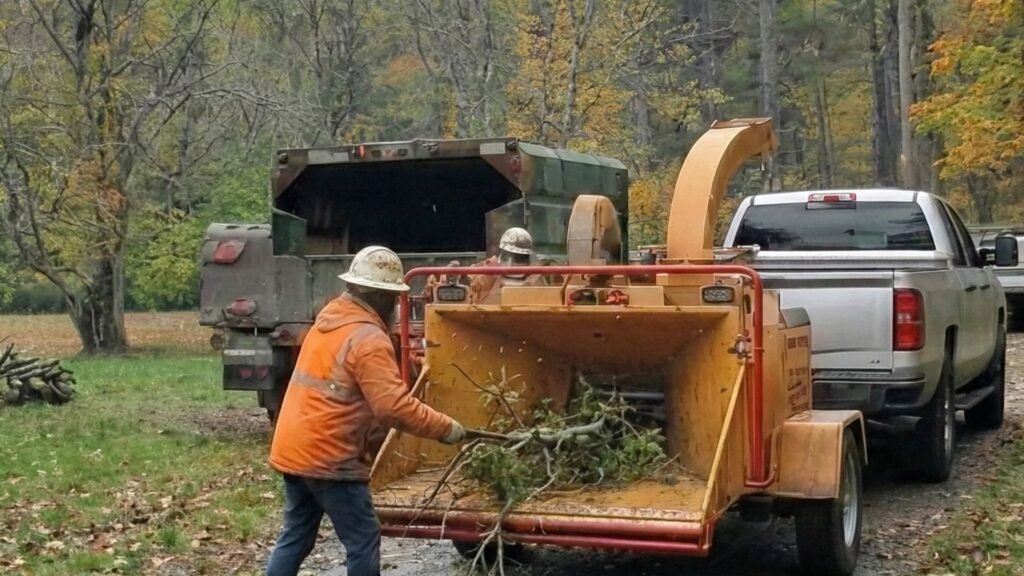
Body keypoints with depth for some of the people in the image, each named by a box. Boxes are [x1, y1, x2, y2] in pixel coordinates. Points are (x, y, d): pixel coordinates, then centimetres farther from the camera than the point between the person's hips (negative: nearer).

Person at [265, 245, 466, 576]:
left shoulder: (329, 319, 12)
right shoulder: (368, 338, -18)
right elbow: (394, 406, -24)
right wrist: (445, 428, -15)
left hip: (294, 450, 9)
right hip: (329, 458, -9)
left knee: (295, 537, 16)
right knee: (363, 541, 2)